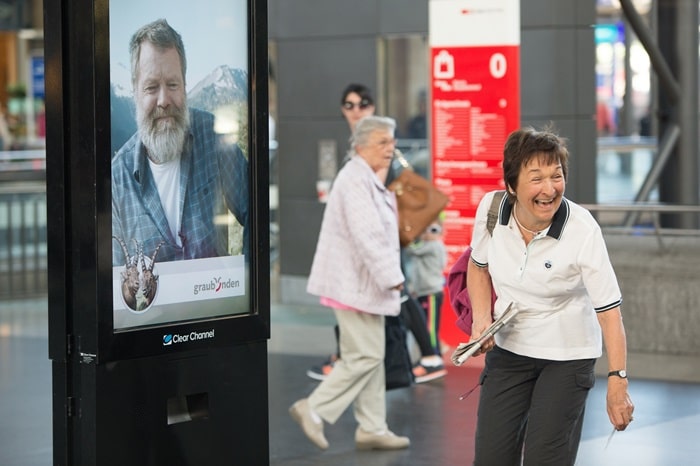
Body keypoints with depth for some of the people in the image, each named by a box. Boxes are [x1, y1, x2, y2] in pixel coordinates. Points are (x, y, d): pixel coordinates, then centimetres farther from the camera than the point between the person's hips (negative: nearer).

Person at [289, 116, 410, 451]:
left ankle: (372, 429, 16)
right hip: (354, 284, -11)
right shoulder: (355, 180, -18)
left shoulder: (368, 180, 17)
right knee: (364, 356, -8)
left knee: (371, 356, 12)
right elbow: (366, 236, -24)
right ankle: (314, 409, -2)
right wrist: (391, 277, -21)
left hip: (364, 283, 11)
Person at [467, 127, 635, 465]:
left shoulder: (582, 229, -24)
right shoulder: (491, 208, -13)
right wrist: (481, 318, -6)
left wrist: (617, 379, -30)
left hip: (567, 357, -4)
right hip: (508, 348, 4)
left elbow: (608, 308, -24)